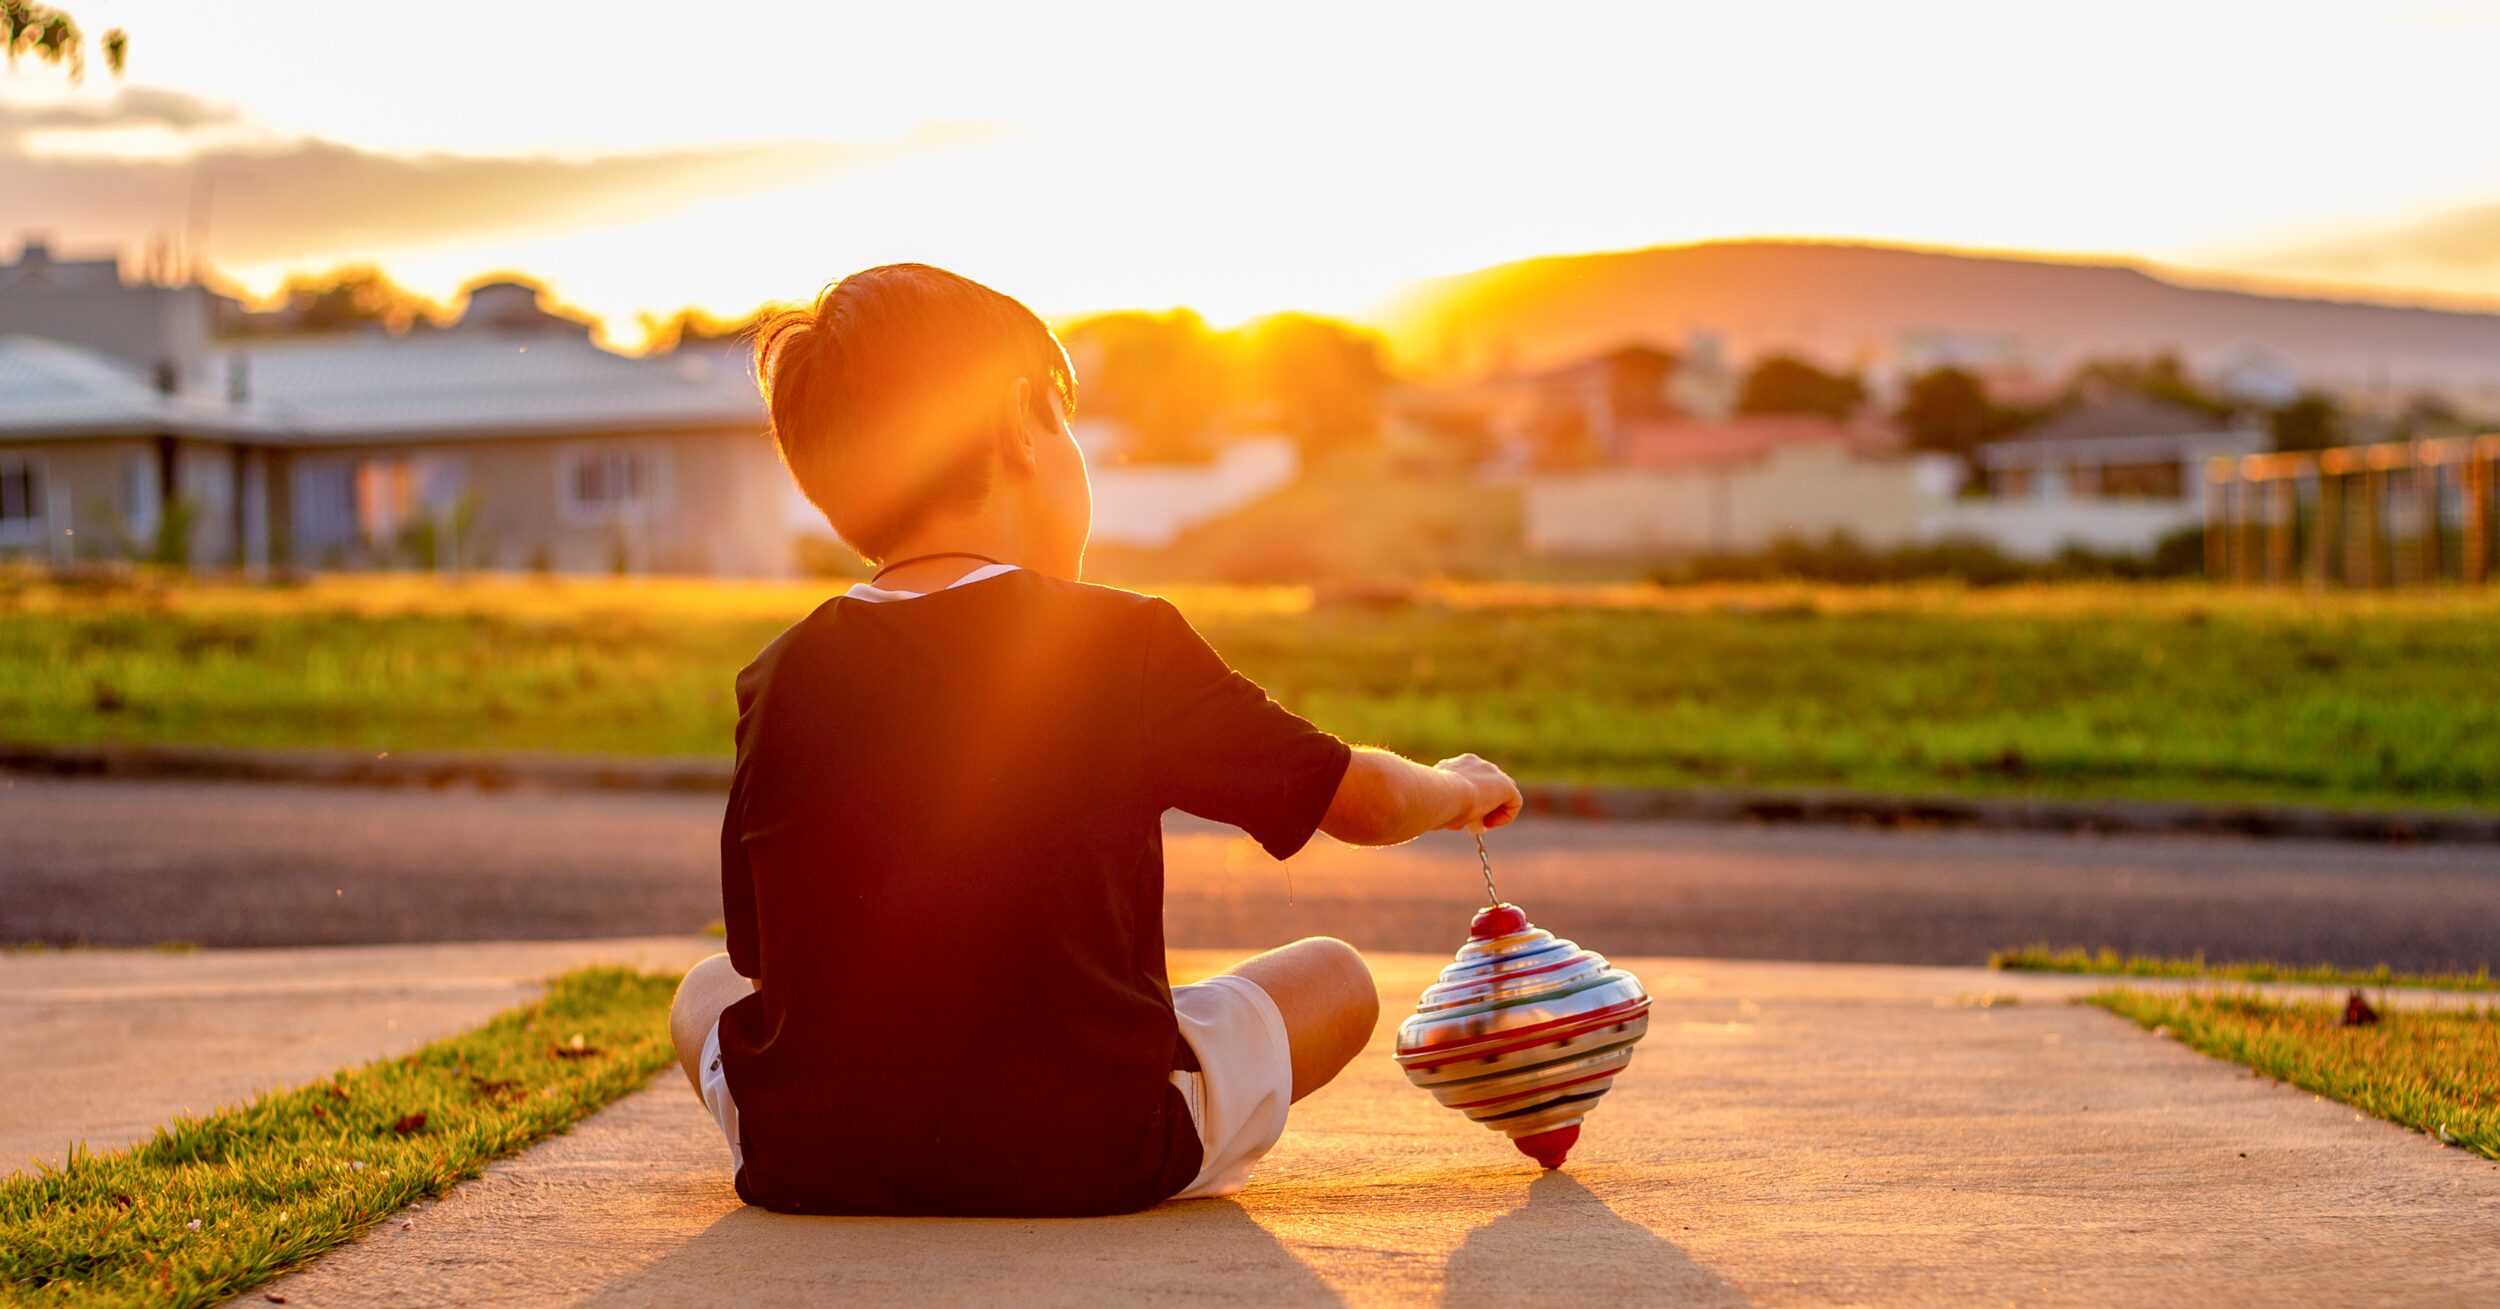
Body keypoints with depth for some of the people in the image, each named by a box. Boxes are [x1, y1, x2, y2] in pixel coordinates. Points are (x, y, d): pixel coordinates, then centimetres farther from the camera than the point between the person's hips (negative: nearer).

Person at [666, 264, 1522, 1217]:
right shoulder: (1125, 647, -6)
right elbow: (1365, 800, 6)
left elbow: (762, 960, 7)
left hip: (813, 1164, 3)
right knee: (1332, 975, 19)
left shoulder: (781, 681, 0)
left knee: (706, 995, 34)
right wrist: (1454, 789, 29)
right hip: (1088, 1165, -2)